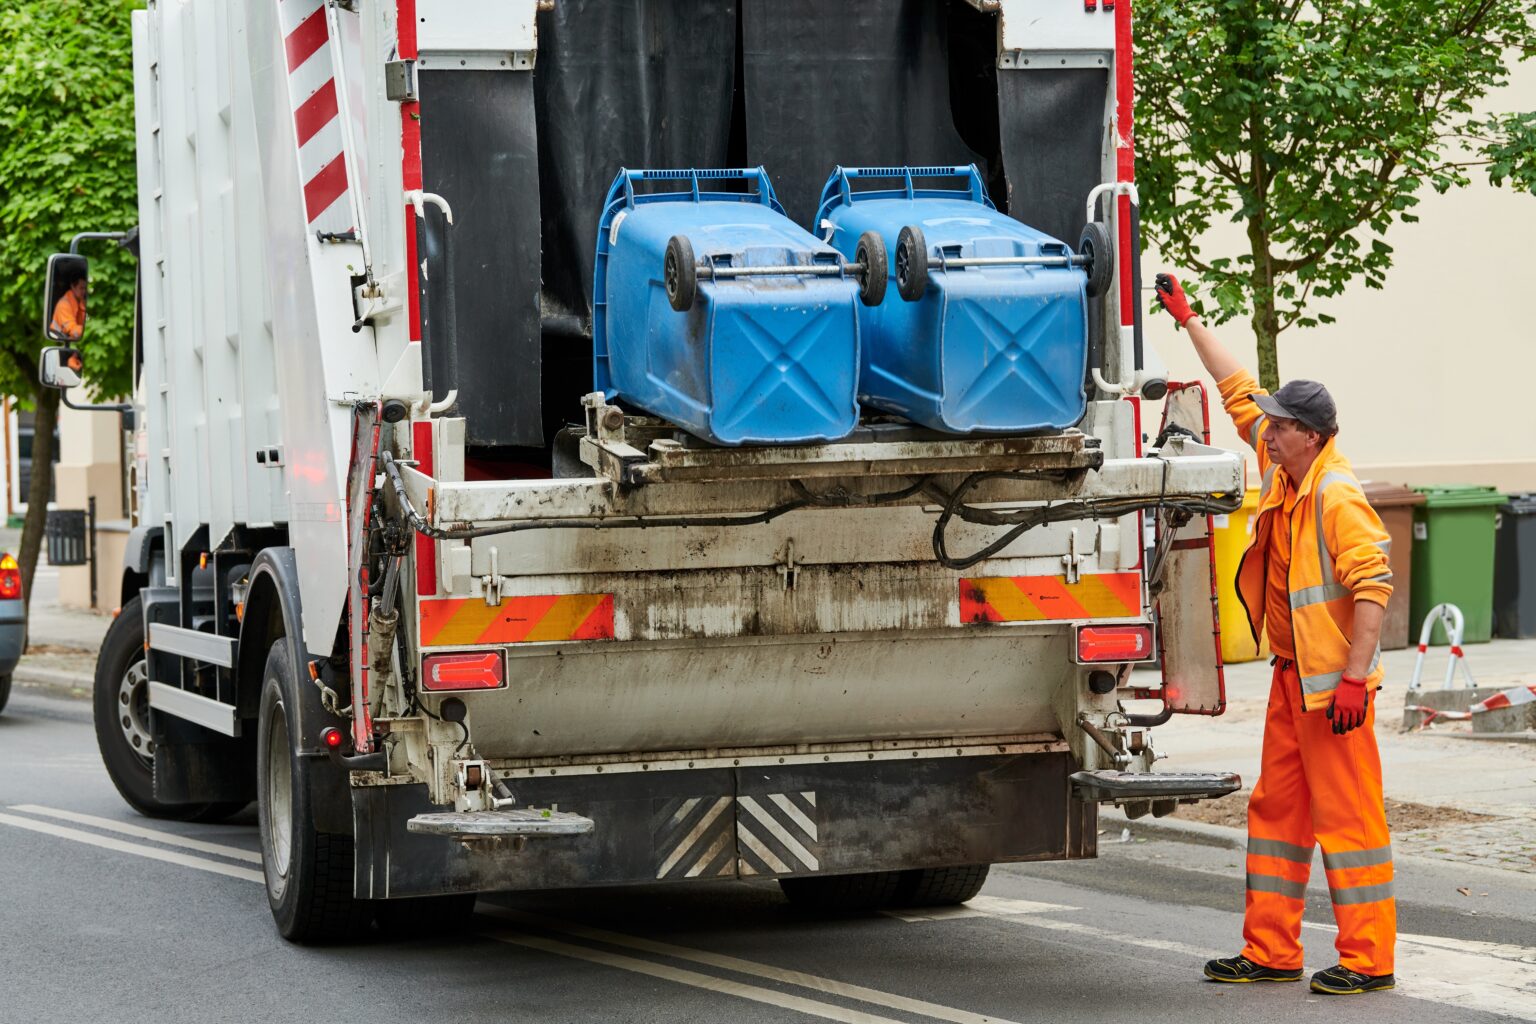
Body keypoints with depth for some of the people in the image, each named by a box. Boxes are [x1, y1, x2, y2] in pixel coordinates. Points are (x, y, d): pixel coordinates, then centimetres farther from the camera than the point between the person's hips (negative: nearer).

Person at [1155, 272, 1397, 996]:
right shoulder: (1282, 470, 7)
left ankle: (1368, 958, -1)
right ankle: (1271, 950, 17)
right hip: (1291, 677, 10)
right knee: (1277, 807, 11)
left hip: (1334, 681, -10)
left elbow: (1373, 586, -24)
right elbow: (1238, 391, 18)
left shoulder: (1338, 497, -19)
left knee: (1348, 813, -6)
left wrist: (1355, 678, -27)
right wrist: (1187, 319, 19)